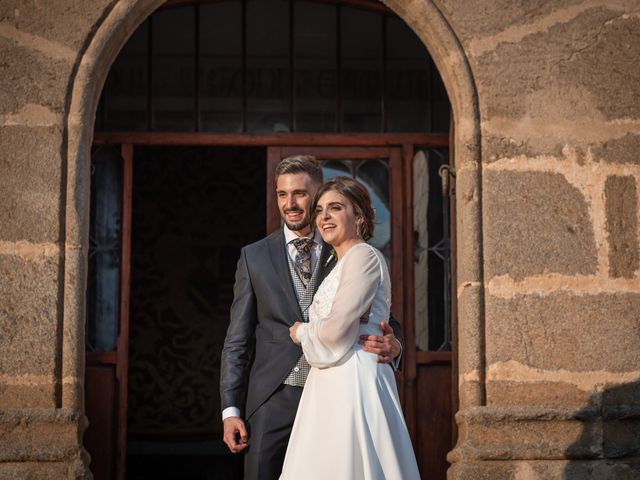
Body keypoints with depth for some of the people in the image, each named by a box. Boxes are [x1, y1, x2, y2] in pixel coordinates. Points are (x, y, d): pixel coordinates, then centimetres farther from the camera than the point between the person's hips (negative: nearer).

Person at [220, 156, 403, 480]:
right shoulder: (254, 257, 7)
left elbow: (385, 323, 6)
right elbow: (237, 340, 6)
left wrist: (392, 346, -18)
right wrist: (230, 410, -2)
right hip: (273, 400, 0)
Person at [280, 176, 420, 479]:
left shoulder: (363, 256, -8)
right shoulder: (342, 263, 22)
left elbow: (337, 329, -15)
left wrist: (301, 333, 0)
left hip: (352, 383, -9)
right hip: (334, 386, 9)